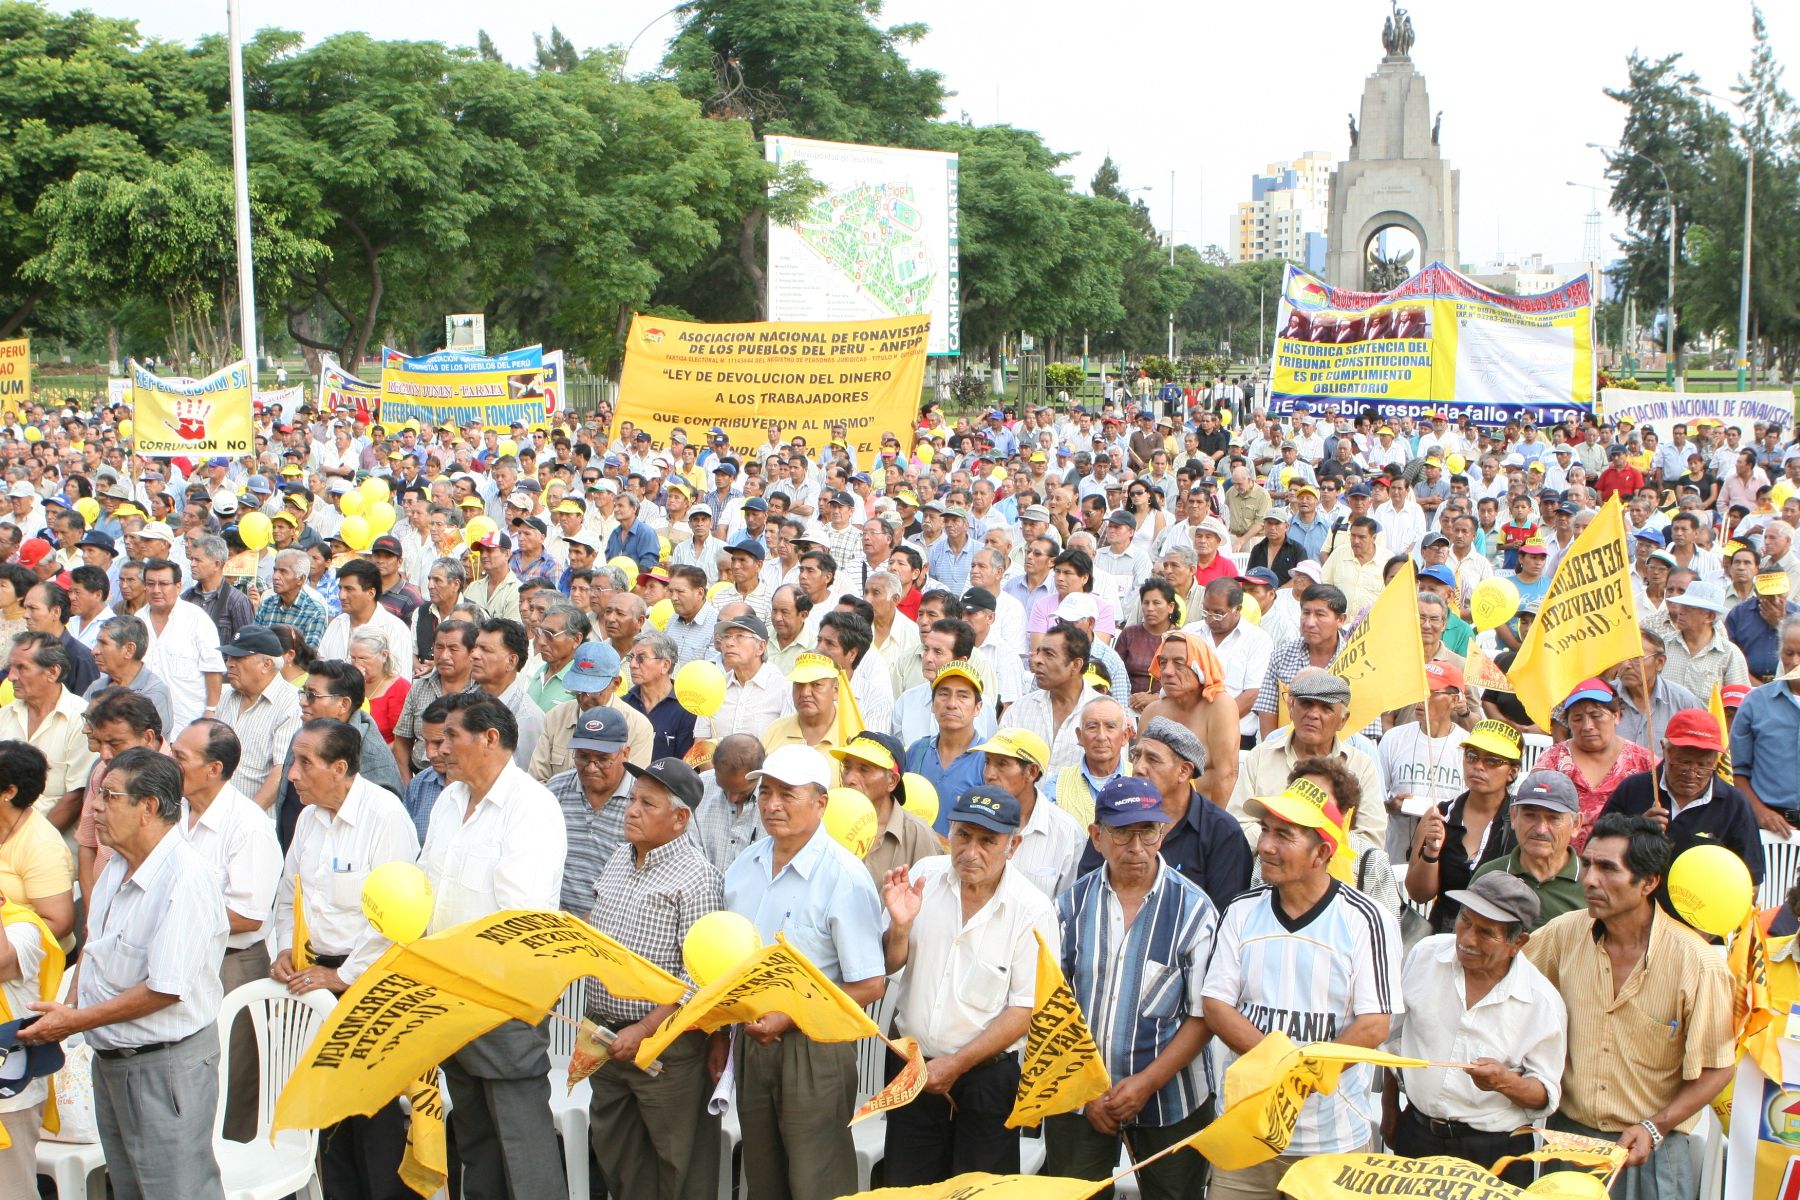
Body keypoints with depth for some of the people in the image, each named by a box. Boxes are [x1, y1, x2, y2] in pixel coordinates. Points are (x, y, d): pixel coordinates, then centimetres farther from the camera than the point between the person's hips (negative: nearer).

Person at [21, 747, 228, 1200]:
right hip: (110, 1058, 9)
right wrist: (72, 1002, 2)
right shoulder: (116, 867, 7)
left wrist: (77, 1021, -18)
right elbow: (94, 942, 20)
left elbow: (165, 989, -26)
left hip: (166, 1063, -9)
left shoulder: (185, 878, -25)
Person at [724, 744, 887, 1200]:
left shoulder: (845, 879, -15)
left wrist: (789, 1018, -19)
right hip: (752, 1041, 6)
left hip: (813, 1047, -6)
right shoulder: (744, 867, 5)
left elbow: (870, 985, -17)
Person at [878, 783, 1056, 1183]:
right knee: (906, 1186, 16)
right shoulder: (923, 876, -4)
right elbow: (888, 966, 3)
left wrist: (955, 1065, -14)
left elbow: (1026, 1009, -14)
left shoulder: (1032, 911, -15)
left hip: (986, 1074, -3)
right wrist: (900, 925, -19)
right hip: (911, 1062, 3)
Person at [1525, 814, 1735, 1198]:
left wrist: (1654, 1128, -17)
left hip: (1651, 1149, -3)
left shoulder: (1697, 963, -15)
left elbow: (1717, 1067, -7)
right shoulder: (1564, 933, -6)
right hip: (1567, 1134, 3)